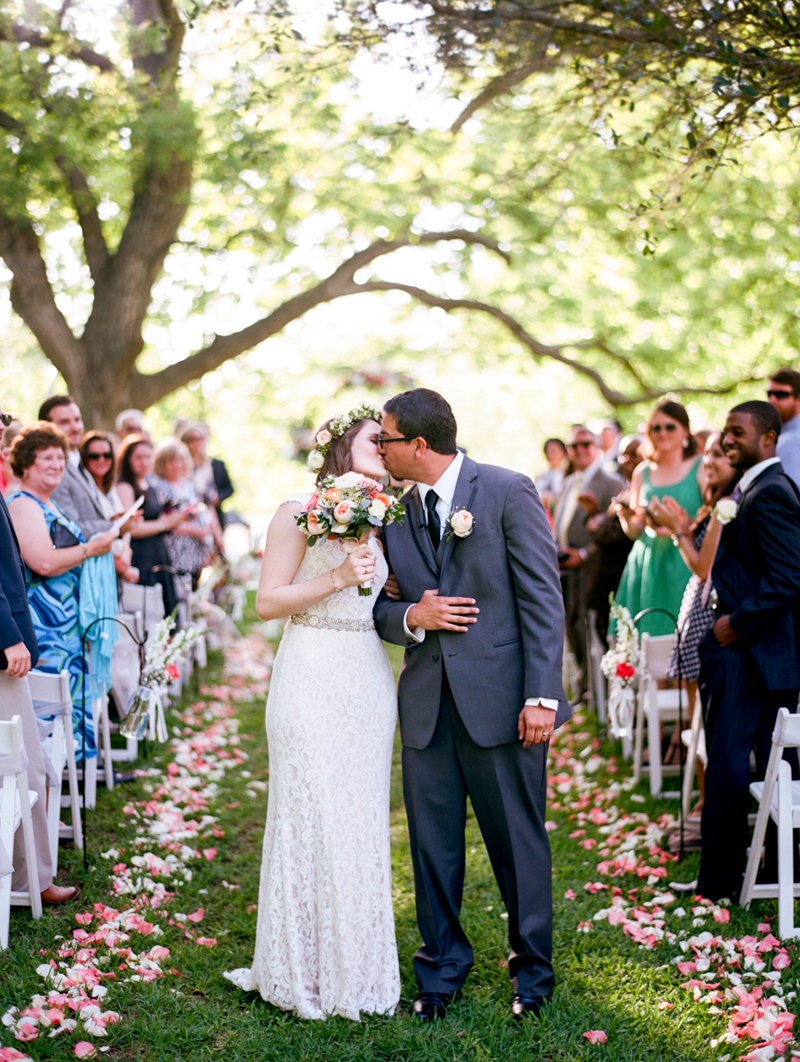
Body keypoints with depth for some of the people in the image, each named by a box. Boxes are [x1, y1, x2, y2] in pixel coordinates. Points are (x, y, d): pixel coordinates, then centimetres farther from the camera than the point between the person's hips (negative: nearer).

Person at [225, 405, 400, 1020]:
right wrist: (338, 577, -16)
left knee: (364, 819, 9)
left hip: (369, 681, 6)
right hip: (313, 681, -6)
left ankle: (356, 965, 20)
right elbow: (269, 602, -7)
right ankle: (305, 970, 11)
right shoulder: (300, 513, -5)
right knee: (313, 818, -2)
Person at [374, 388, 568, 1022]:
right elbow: (378, 607, 14)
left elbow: (543, 599, -8)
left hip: (500, 699, -4)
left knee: (519, 840, 7)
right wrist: (411, 616, -10)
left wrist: (542, 694, -14)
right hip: (427, 704, 4)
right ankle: (443, 967, 26)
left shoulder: (508, 492, -6)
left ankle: (532, 968, 25)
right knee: (433, 843, 10)